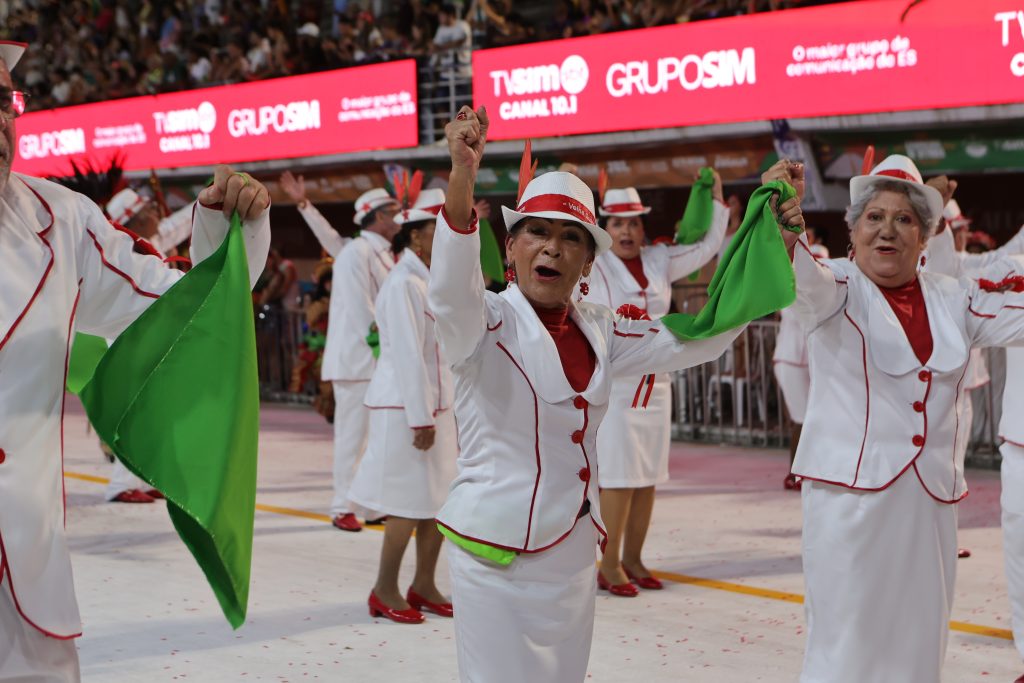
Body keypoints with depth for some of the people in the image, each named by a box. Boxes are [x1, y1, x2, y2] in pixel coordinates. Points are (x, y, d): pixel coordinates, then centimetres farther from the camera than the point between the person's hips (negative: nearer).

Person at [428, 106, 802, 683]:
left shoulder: (597, 332, 8)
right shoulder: (488, 322, -11)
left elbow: (693, 340, 10)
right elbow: (452, 293, -32)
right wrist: (462, 178, -49)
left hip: (573, 546, 6)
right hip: (499, 548, -6)